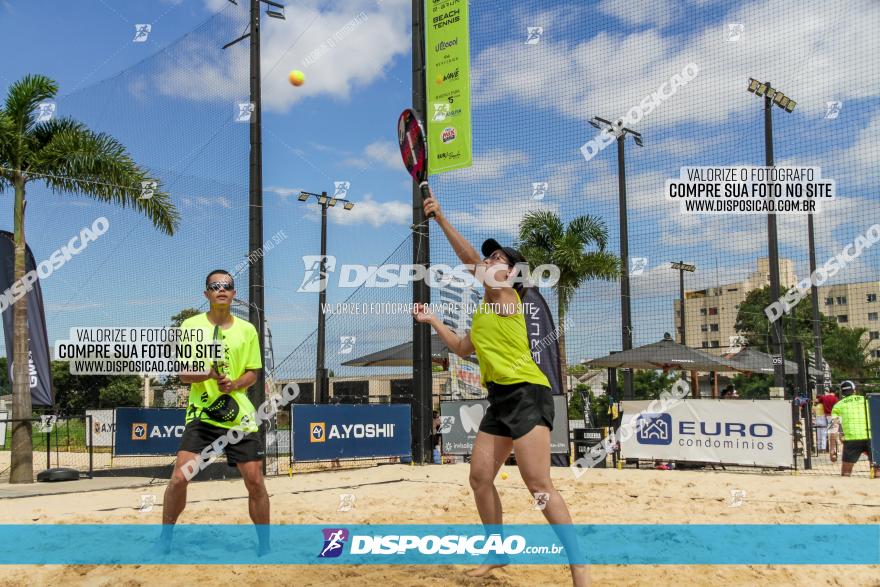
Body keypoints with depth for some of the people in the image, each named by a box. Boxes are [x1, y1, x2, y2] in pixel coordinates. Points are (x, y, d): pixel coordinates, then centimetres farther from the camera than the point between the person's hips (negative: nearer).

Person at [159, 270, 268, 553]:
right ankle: (164, 540, 12)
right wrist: (209, 375, -21)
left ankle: (265, 545, 16)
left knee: (255, 481, -1)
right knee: (179, 478, -10)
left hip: (240, 416, 1)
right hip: (201, 414, -1)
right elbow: (184, 373, -1)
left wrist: (234, 383, -12)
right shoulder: (190, 326, 1)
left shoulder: (247, 330, 6)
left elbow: (252, 373, 9)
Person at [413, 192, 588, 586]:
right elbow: (463, 349, 30)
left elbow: (470, 259, -18)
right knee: (480, 478, 8)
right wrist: (432, 321, 25)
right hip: (500, 399, 9)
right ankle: (499, 553, 26)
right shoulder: (483, 311, 20)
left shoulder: (509, 297, -6)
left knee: (539, 485, -14)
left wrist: (440, 218, -21)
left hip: (527, 393, -9)